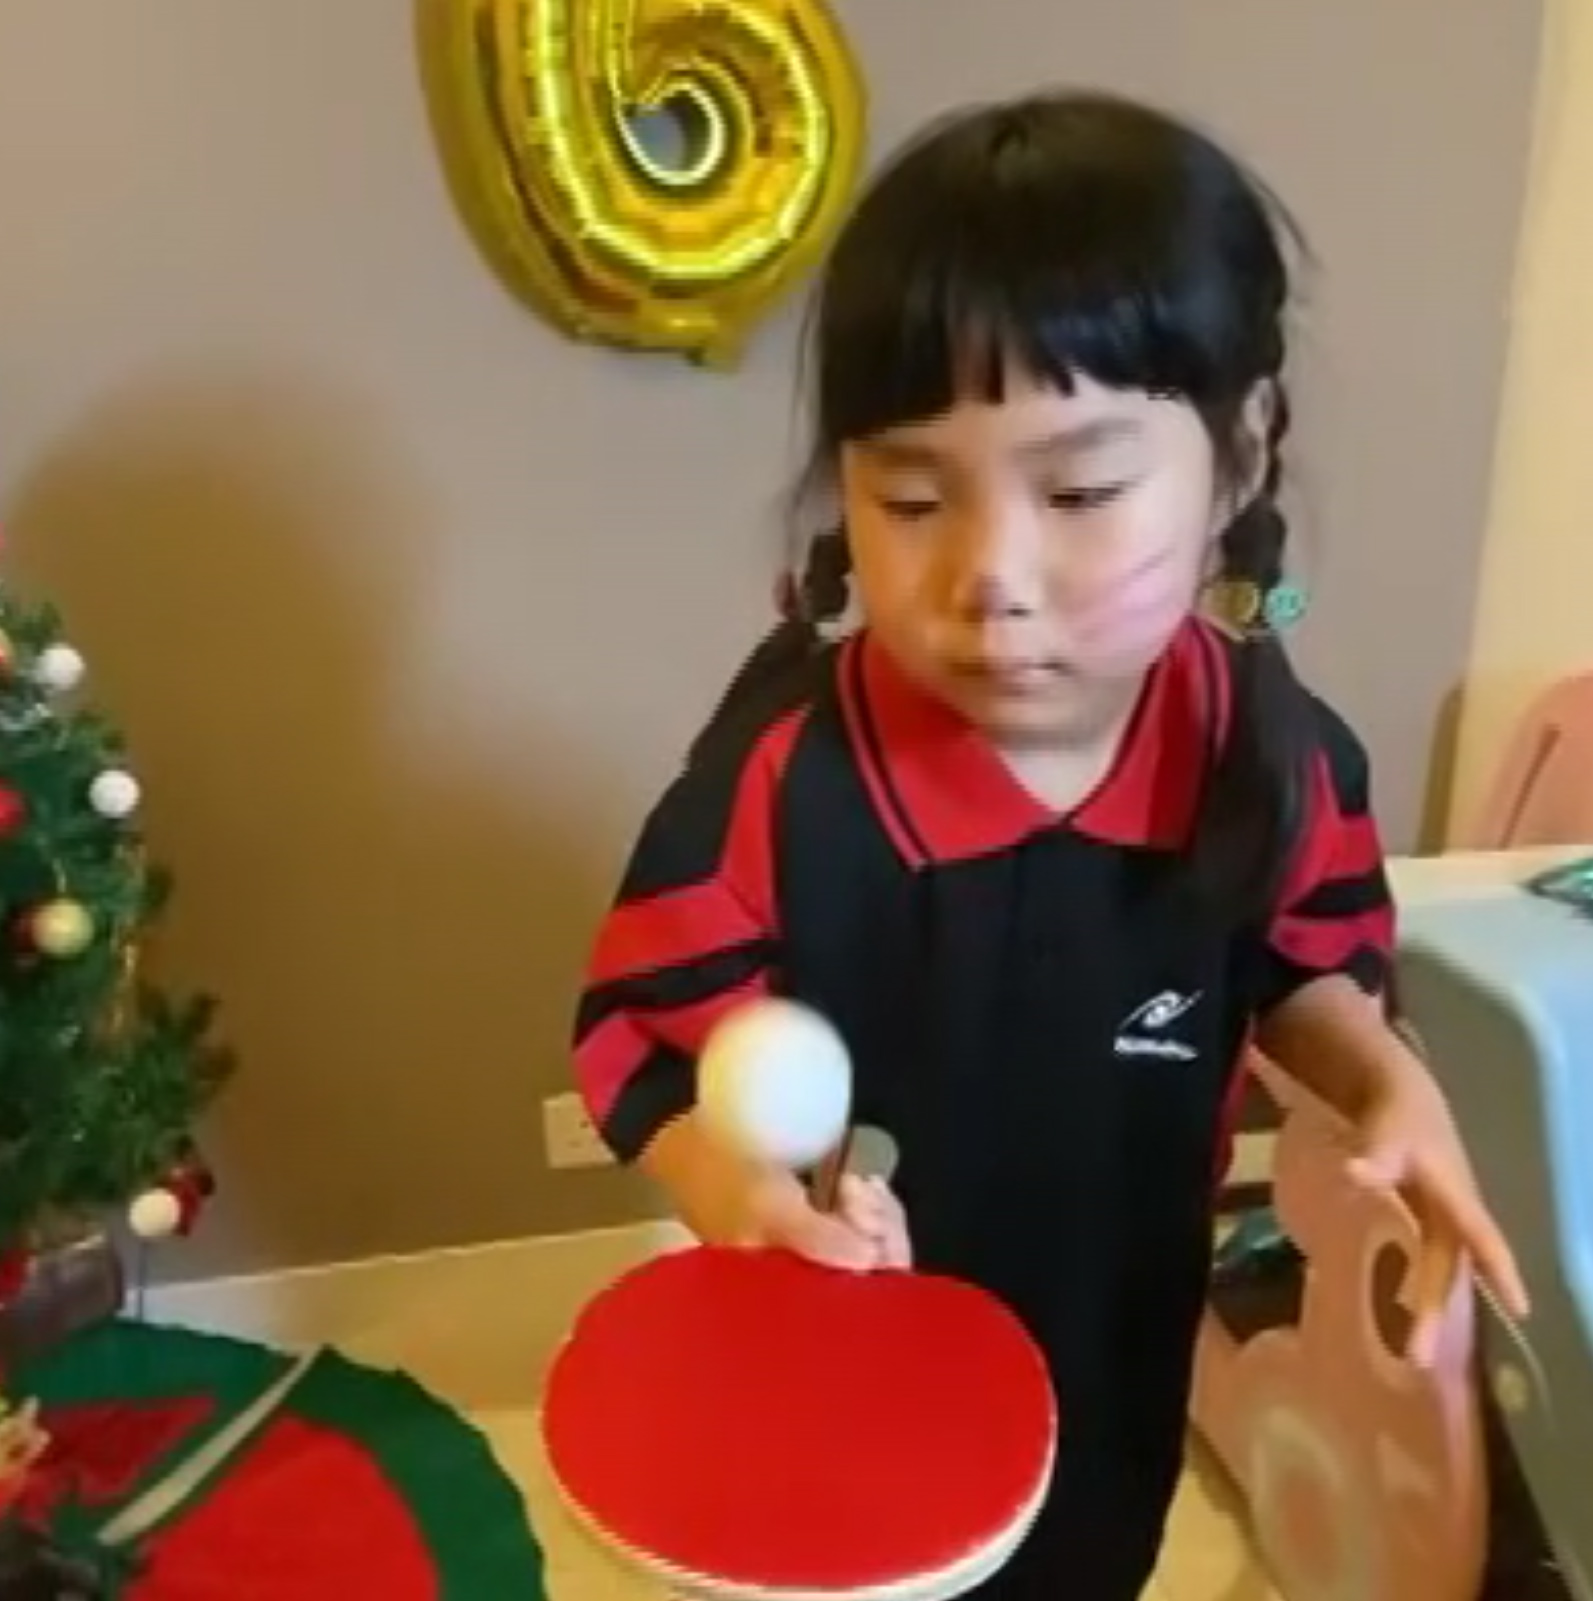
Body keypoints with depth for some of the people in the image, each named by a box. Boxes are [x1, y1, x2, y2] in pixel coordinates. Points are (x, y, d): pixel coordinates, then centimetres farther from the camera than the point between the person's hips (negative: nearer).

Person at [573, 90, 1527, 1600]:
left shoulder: (1271, 753, -18)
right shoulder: (786, 766, -30)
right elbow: (642, 1033, -18)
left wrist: (1386, 1083, -16)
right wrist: (730, 1184, -36)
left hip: (1112, 1357, 4)